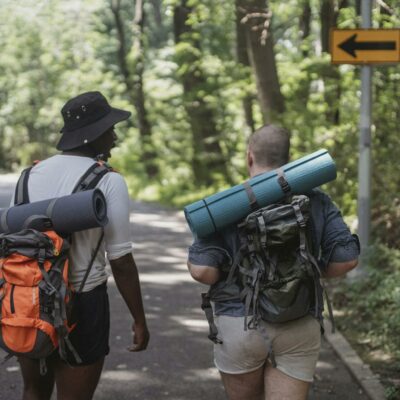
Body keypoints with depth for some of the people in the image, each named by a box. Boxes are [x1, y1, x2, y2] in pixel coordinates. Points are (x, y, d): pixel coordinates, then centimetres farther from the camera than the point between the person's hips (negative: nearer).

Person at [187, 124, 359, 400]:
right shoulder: (316, 201, 1)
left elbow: (201, 269, -13)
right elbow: (347, 258, -2)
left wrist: (228, 279, 9)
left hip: (239, 324, -1)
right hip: (300, 329, 1)